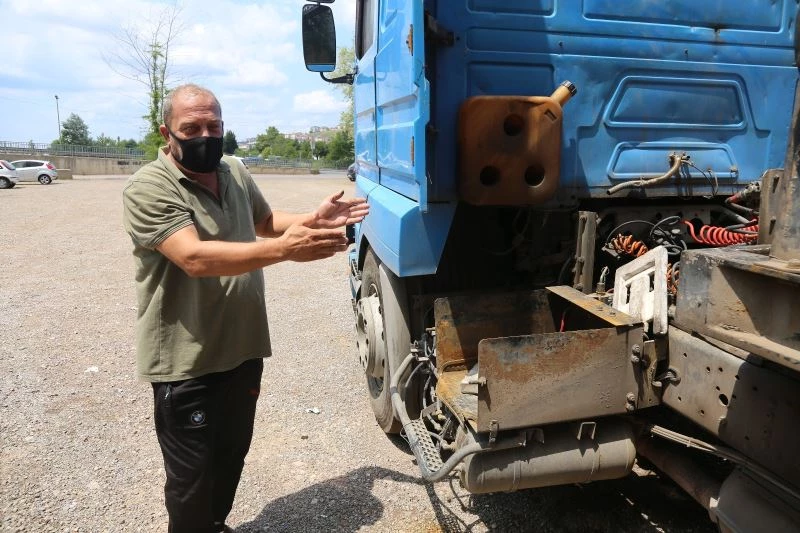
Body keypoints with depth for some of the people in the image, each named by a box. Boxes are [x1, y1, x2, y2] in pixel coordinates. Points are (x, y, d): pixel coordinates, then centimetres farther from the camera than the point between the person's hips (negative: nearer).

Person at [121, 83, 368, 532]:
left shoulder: (235, 172, 5)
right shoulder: (148, 189, -17)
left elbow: (266, 221, 20)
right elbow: (195, 257, -30)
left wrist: (313, 220, 2)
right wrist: (283, 250, -39)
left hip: (244, 348, 7)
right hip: (187, 361, -7)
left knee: (233, 455, 23)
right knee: (194, 476, 8)